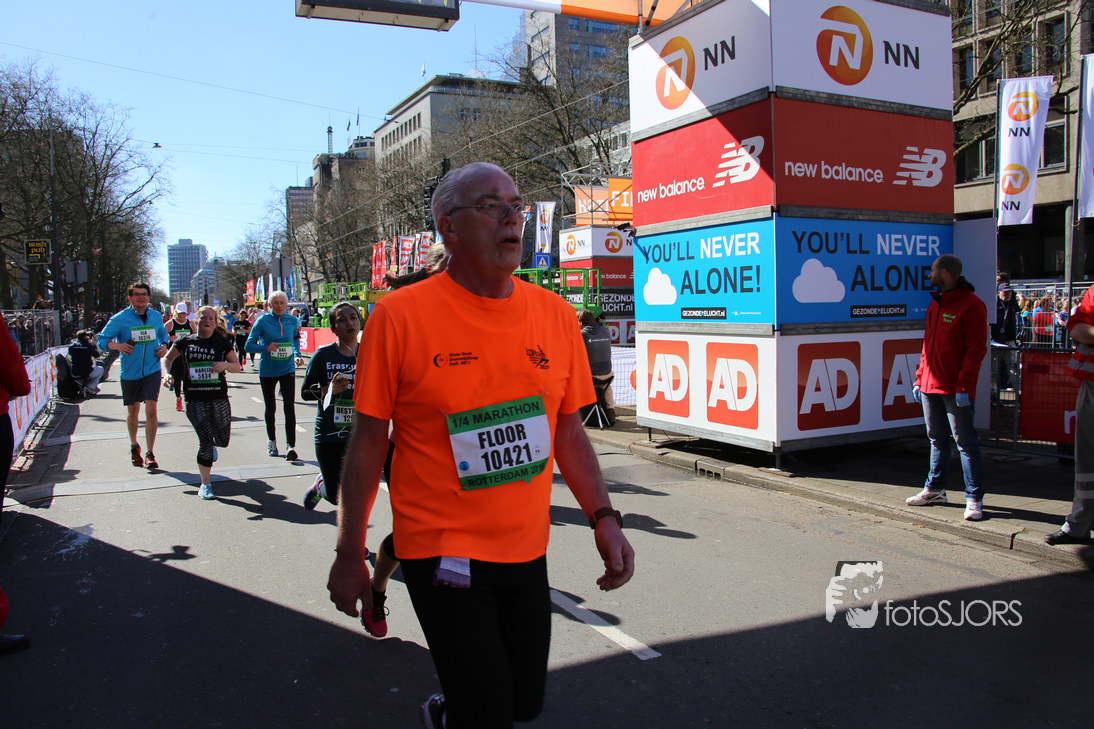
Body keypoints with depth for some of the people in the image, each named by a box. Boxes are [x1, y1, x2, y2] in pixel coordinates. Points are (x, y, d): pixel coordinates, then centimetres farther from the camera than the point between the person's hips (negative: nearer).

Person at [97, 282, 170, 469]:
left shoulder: (156, 317, 3)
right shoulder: (119, 319, -7)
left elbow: (163, 334, 22)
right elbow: (102, 339, -5)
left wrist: (164, 345, 1)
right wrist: (117, 345, -25)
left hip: (152, 370, 0)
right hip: (130, 371, 0)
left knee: (151, 410, -12)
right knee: (133, 411, 14)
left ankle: (150, 454, -3)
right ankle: (134, 446, 39)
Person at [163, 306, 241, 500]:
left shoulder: (223, 342, 3)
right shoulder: (185, 341, 4)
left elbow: (237, 366, 4)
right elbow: (169, 358, 17)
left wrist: (225, 364, -17)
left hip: (219, 398, 2)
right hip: (195, 399, -1)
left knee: (223, 440, 6)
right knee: (205, 440, -10)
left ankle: (211, 444, 46)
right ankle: (205, 485, 6)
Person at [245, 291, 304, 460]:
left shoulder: (292, 320, -1)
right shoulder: (262, 321, -9)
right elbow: (248, 345, -6)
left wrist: (297, 355, 2)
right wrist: (266, 348, -23)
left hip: (287, 370, 1)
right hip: (267, 371, 0)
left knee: (289, 406, -11)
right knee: (270, 408, 13)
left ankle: (291, 445, -11)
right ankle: (271, 441, 33)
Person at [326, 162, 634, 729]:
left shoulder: (556, 315, 1)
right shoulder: (399, 316, -11)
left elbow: (568, 431, 8)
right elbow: (367, 442, -7)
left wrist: (603, 518, 0)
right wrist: (350, 554, -3)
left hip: (527, 551, 5)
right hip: (441, 553, -5)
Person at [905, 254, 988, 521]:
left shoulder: (971, 304, -9)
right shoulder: (935, 304, 16)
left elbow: (976, 348, -14)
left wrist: (964, 385, -19)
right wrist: (919, 378, 15)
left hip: (956, 389, -8)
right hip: (931, 385, 8)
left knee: (965, 441, -3)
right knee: (937, 439, 15)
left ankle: (974, 498, 4)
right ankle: (935, 489, 26)